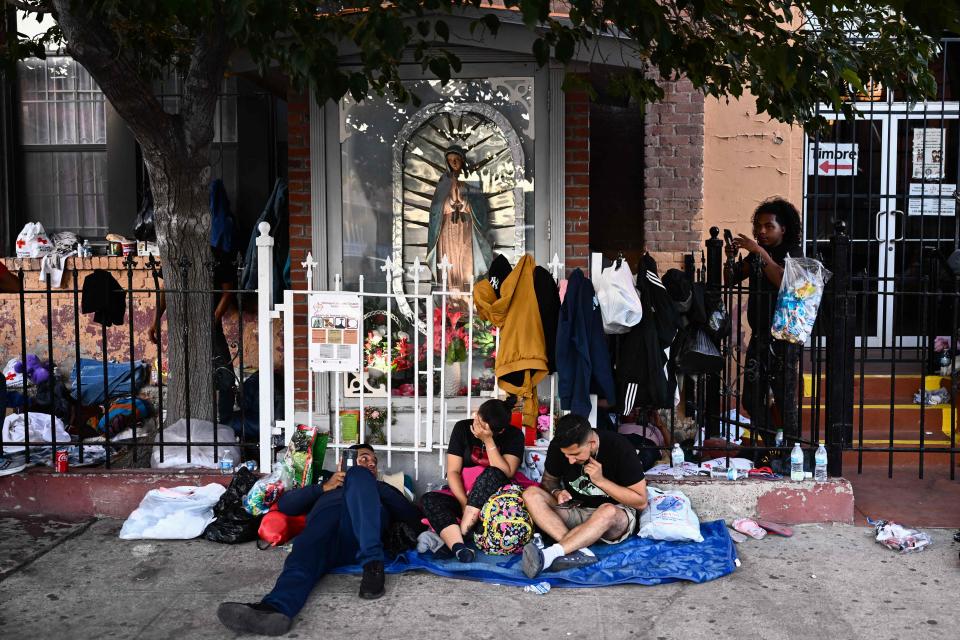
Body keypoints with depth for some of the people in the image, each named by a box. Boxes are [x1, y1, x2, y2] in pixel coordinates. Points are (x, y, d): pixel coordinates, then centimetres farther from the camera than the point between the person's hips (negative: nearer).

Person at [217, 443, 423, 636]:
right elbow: (285, 505, 27)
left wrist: (377, 486, 14)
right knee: (303, 556, -34)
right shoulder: (327, 485, 42)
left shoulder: (381, 488, 40)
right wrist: (324, 487, 14)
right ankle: (274, 609, -67)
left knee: (358, 475, -27)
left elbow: (414, 518, 21)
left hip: (365, 528, -1)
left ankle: (373, 564, -41)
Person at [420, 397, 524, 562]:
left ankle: (462, 533, -35)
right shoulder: (462, 428, -3)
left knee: (491, 474, -33)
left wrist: (488, 441, -23)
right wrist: (464, 502, -23)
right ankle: (459, 546, -51)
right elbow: (453, 471, -8)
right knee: (429, 500, -26)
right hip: (463, 493, 2)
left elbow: (505, 474, -19)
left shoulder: (514, 435, -6)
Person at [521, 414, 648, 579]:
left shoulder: (619, 447, -18)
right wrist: (557, 492, -14)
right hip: (575, 511, 4)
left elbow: (641, 502, -13)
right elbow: (549, 480, 9)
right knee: (531, 494, -21)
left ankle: (547, 555, -51)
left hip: (615, 515, -4)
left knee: (608, 511, -40)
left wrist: (600, 480, -21)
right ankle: (579, 551, -37)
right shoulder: (557, 446, -8)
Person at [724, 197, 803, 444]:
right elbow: (731, 280, 8)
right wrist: (730, 259, -10)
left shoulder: (792, 253, -3)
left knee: (785, 401, -8)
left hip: (784, 338, -6)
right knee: (752, 400, 7)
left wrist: (761, 252, -26)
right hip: (759, 336, 6)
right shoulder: (755, 254, 14)